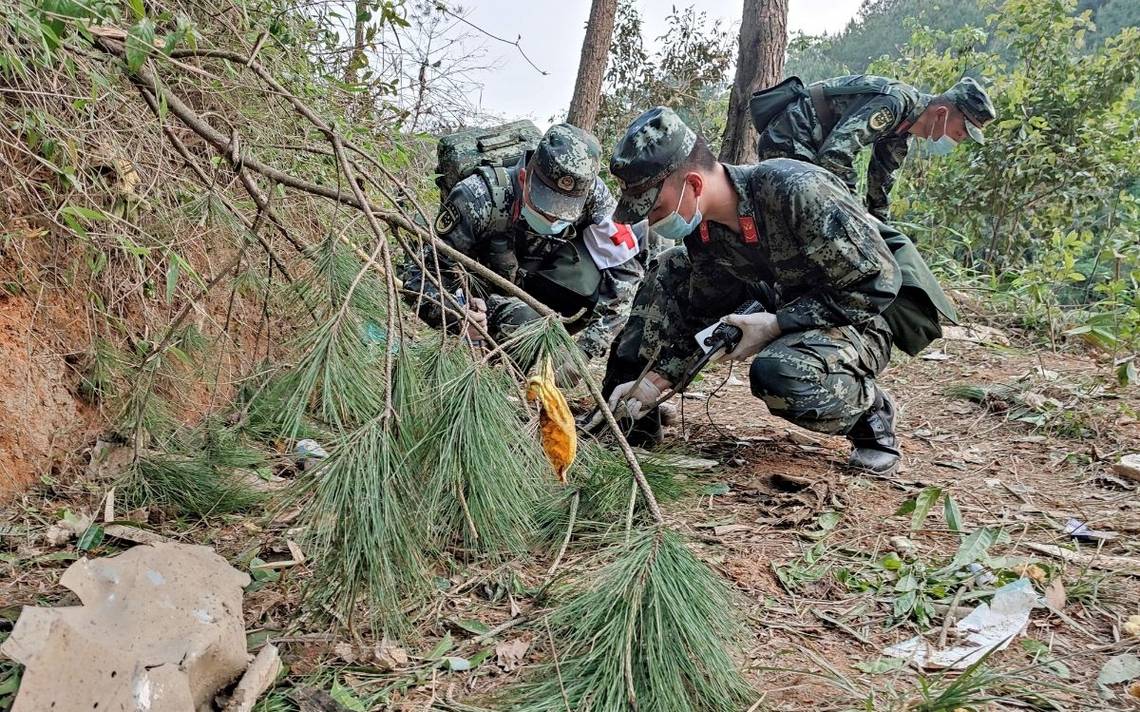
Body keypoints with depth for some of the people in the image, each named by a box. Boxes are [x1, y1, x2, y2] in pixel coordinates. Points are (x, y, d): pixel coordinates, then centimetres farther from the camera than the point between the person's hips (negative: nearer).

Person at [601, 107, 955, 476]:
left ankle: (872, 414, -6)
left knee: (778, 374, -39)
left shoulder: (797, 190, -31)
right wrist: (655, 380, -9)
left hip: (857, 320, -7)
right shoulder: (701, 228, -8)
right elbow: (704, 316, 3)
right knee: (670, 272, -2)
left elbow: (876, 284, -26)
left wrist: (776, 324, -27)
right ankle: (633, 414, 4)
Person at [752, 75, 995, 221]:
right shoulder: (893, 103, -24)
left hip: (805, 147, 11)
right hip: (787, 141, -11)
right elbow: (836, 152, -33)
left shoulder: (904, 129, 7)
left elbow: (882, 177, 19)